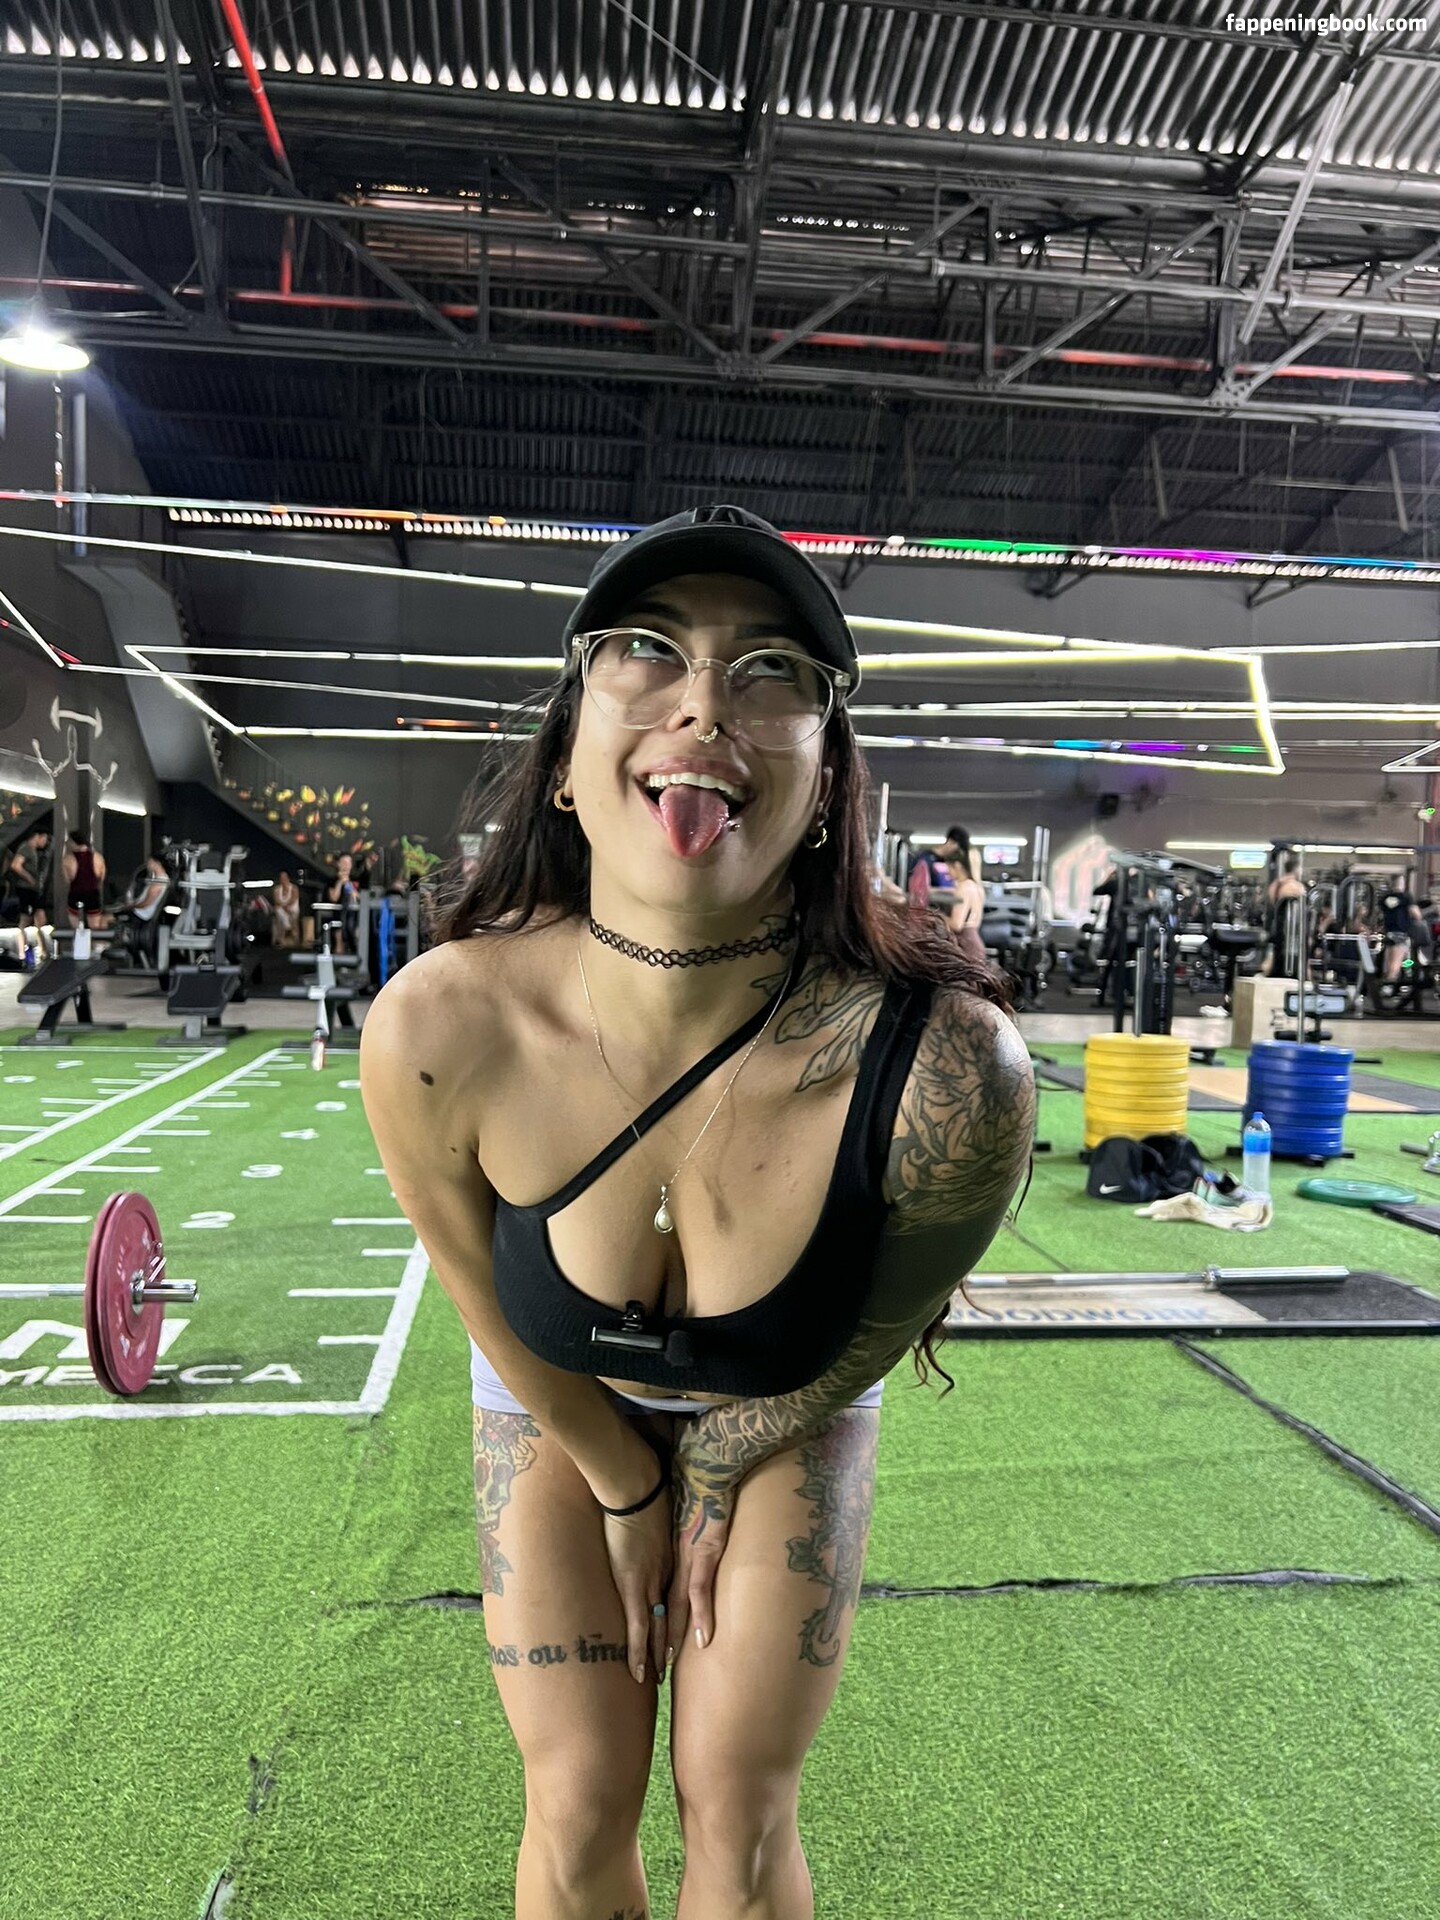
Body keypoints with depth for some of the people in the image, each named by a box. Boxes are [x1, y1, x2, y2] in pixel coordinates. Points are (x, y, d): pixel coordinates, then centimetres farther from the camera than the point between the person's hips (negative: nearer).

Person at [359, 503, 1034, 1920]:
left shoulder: (951, 1074, -38)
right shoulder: (435, 1031, -34)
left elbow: (854, 1351, -15)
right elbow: (505, 1326, -13)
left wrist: (714, 1483, 0)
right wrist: (625, 1489, 1)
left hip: (790, 1409, 0)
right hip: (559, 1403, 1)